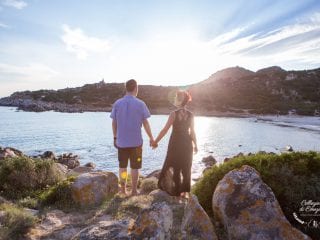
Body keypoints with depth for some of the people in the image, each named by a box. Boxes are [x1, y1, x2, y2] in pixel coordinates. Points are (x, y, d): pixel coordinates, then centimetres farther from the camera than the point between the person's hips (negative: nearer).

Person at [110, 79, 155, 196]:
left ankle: (123, 189, 24)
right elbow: (145, 123, -6)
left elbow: (114, 123, 2)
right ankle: (134, 190, 19)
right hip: (136, 142, -2)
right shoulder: (140, 104, -7)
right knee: (134, 167, 10)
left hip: (121, 141, 2)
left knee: (122, 166, 15)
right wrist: (151, 138, 4)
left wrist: (115, 138, 14)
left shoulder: (117, 103, -1)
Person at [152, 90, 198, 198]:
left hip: (175, 143, -2)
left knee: (174, 166, 13)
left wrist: (156, 141, -7)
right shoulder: (191, 115, -4)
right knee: (186, 168, 15)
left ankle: (176, 190, 20)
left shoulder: (174, 114, -13)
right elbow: (192, 132, -3)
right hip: (187, 144, 3)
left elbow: (165, 130, -15)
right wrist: (195, 145, 9)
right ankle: (185, 191, 21)